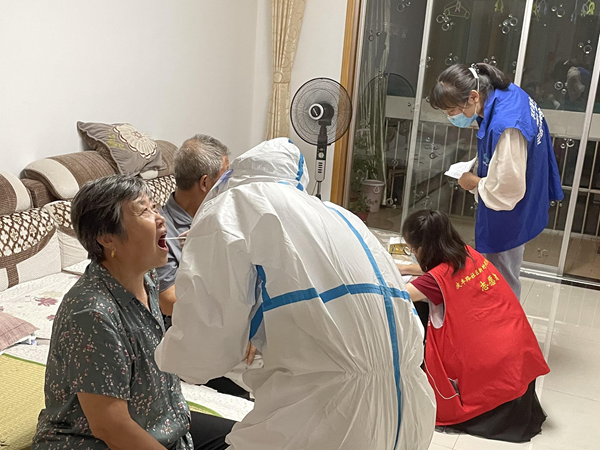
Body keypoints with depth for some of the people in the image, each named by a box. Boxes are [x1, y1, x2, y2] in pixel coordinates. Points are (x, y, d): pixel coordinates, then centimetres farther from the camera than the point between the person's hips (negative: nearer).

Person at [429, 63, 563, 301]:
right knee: (505, 280, 24)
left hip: (510, 216, -9)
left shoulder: (506, 128, -35)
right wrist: (479, 163, 3)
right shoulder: (508, 93, -4)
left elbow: (506, 191, -27)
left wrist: (476, 183, -11)